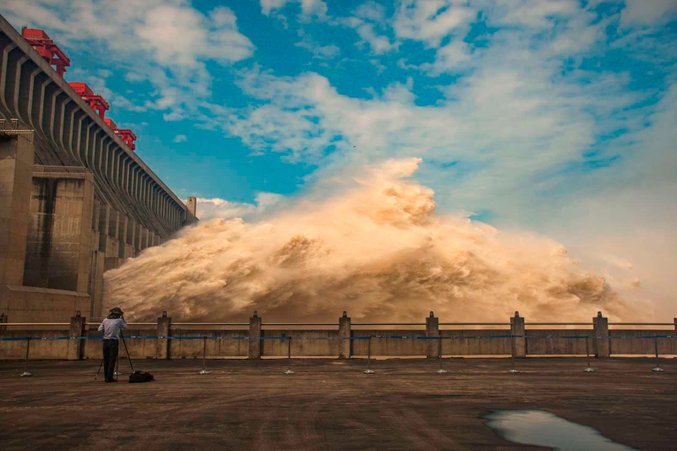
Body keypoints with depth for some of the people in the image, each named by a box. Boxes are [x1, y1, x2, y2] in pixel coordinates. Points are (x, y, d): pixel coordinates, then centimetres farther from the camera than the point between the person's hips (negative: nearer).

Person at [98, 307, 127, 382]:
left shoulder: (105, 320, 6)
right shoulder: (119, 320, -4)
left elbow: (100, 330, 4)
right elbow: (125, 326, 11)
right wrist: (123, 318, 14)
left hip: (106, 341, 5)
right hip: (113, 341, -4)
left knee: (106, 360, 10)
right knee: (112, 360, -2)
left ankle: (106, 377, 14)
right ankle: (110, 378, -4)